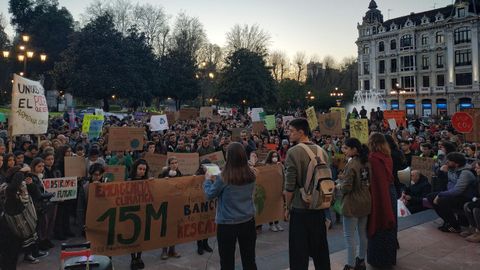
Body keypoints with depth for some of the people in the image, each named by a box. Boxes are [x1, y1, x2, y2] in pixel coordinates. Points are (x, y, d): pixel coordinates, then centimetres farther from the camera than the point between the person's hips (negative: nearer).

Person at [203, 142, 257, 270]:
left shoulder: (223, 178, -18)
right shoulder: (251, 175, -5)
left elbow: (210, 195, -4)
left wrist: (208, 180, 14)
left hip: (227, 223, -4)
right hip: (248, 221, 4)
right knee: (249, 259, 16)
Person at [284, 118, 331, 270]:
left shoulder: (293, 152, -15)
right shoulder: (321, 151, 4)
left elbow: (289, 186, -15)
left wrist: (287, 207, -3)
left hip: (300, 209, -6)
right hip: (319, 207, 6)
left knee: (299, 252, 4)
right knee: (320, 248, 18)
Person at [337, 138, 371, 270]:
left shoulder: (351, 165, -19)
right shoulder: (365, 162, 5)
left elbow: (346, 187, -21)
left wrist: (339, 186, 0)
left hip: (352, 204, -8)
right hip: (365, 202, 8)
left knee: (349, 236, 0)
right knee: (363, 234, 17)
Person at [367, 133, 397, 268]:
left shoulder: (372, 158, -18)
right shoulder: (387, 157, 4)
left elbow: (372, 180, -21)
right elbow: (389, 177, 12)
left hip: (378, 195, -7)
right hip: (390, 193, 7)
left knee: (378, 226, 6)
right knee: (389, 226, 18)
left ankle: (378, 259, 18)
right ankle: (390, 257, 32)